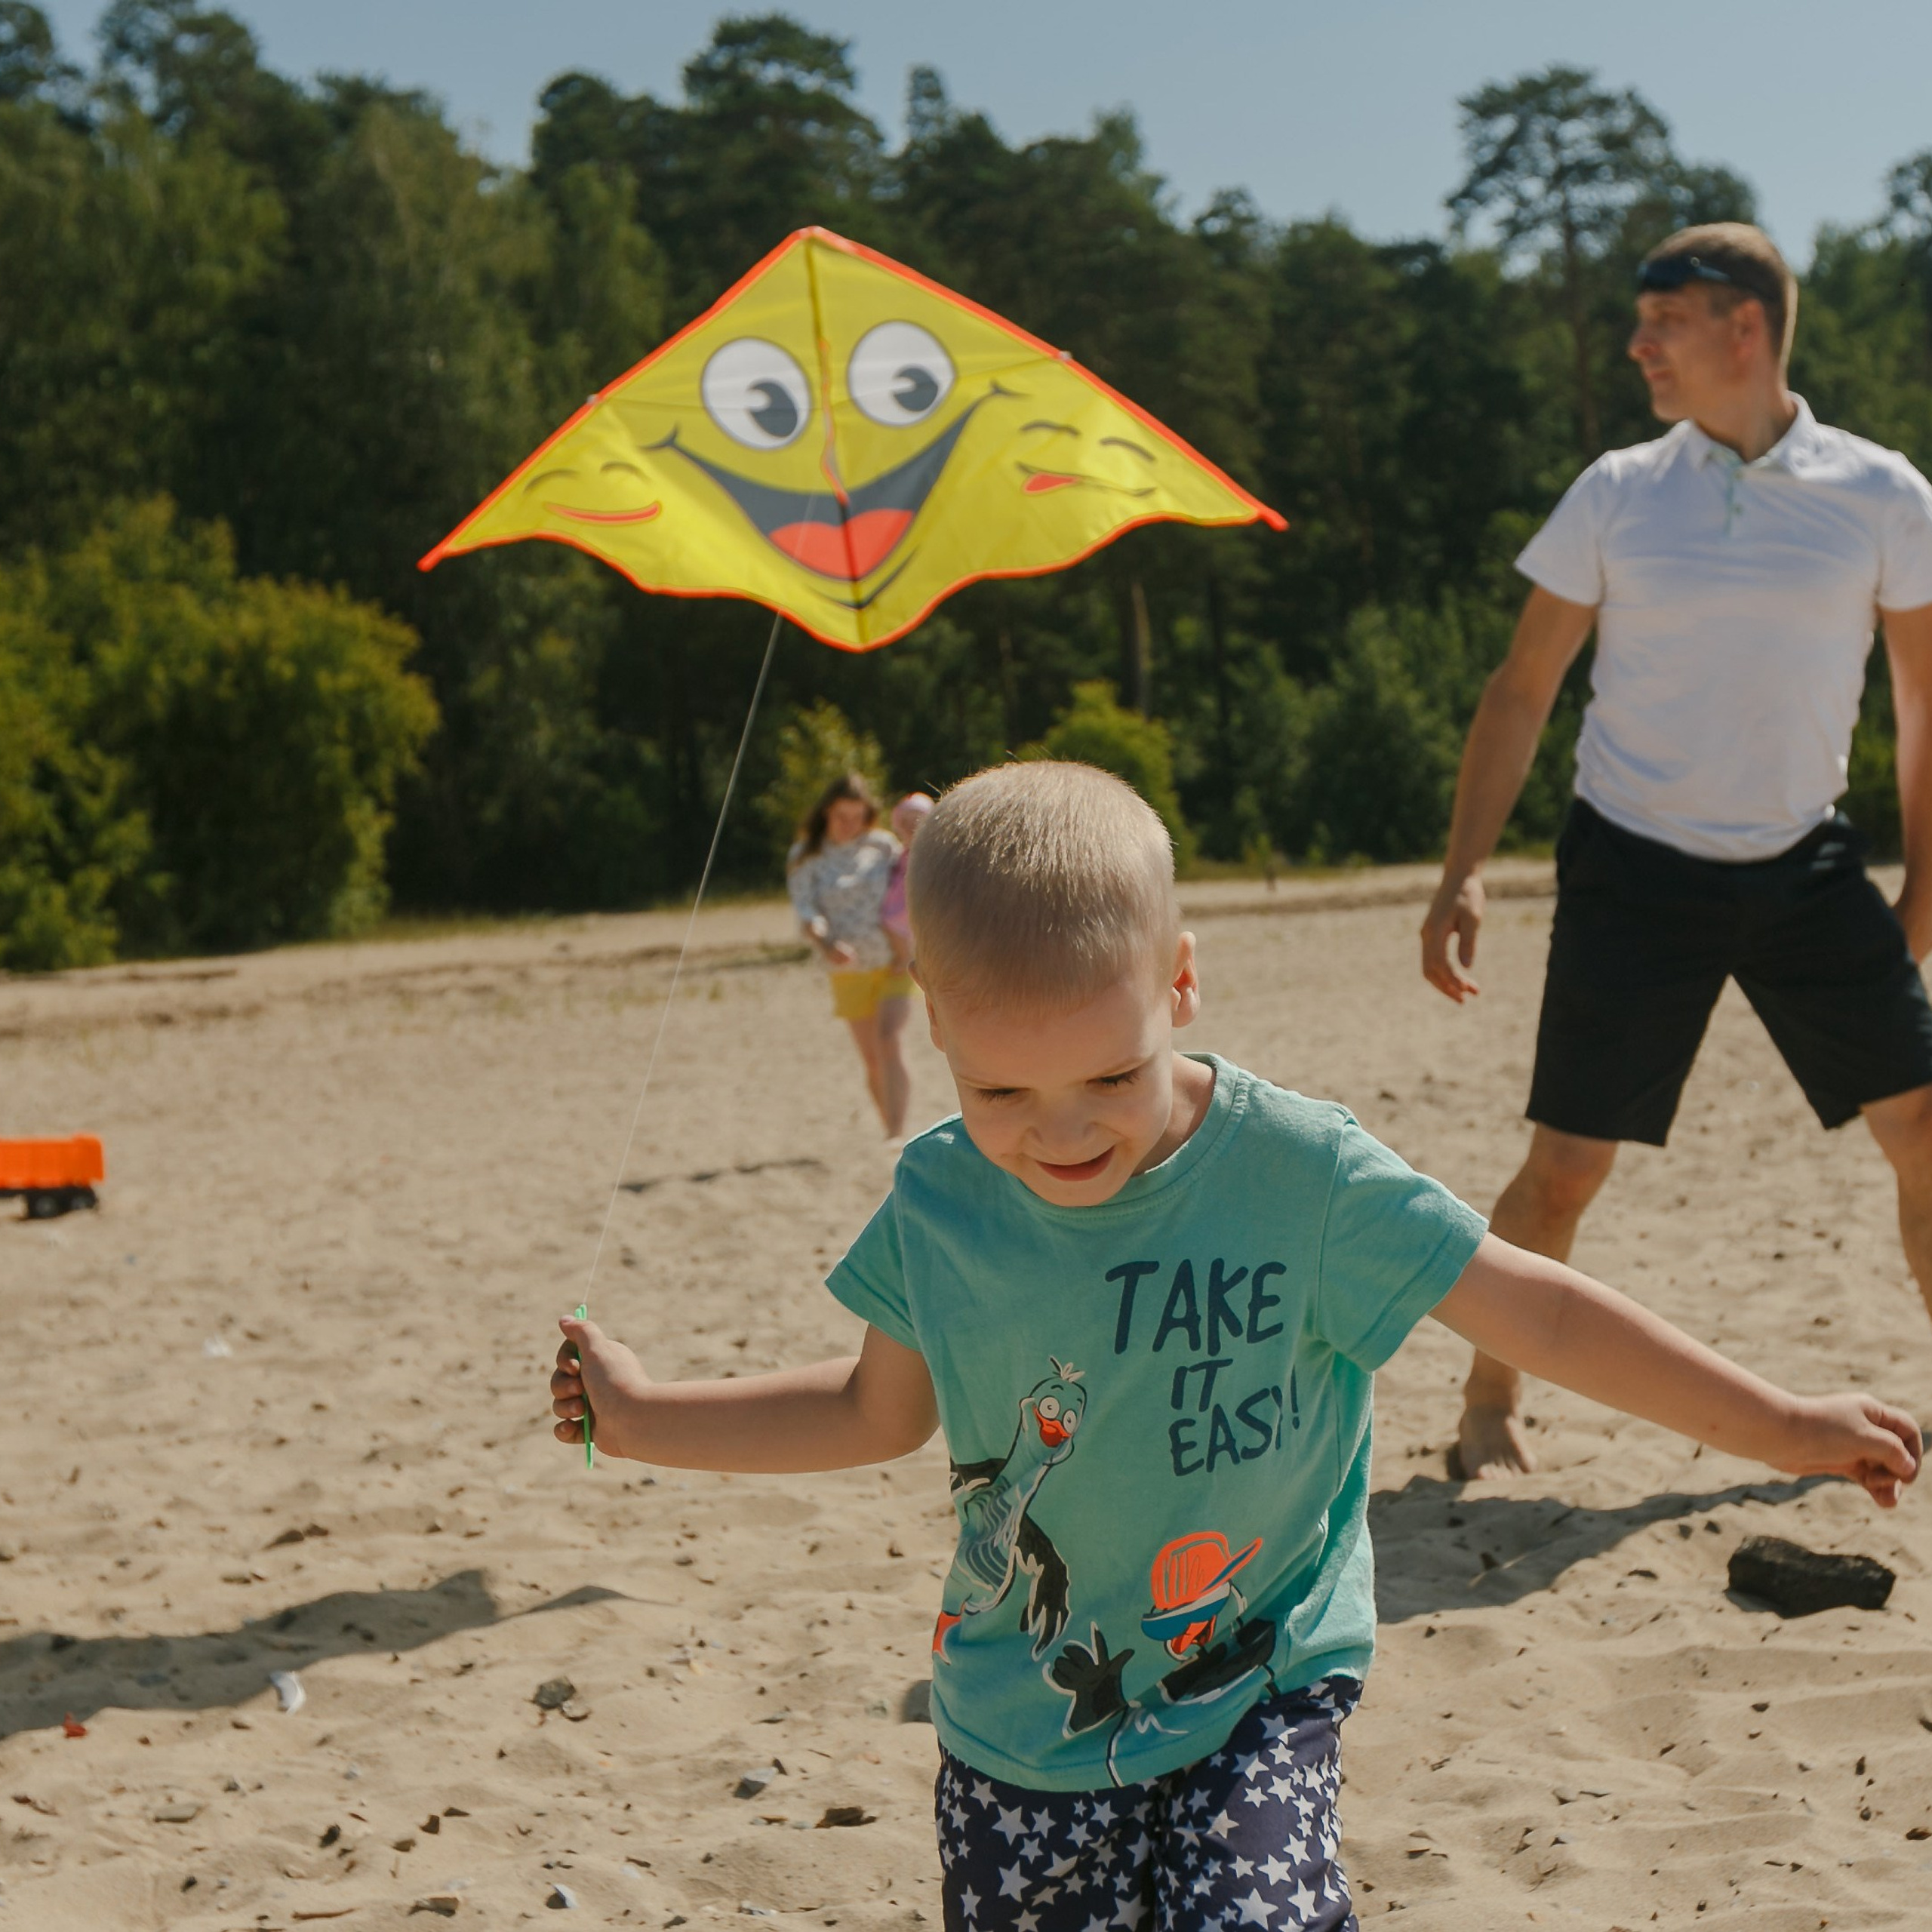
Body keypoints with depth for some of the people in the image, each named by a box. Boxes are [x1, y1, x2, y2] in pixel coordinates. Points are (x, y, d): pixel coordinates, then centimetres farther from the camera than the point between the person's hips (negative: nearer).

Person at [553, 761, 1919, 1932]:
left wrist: (1778, 1426, -5)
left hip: (1256, 1698, -3)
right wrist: (644, 1416, 9)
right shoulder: (938, 1205, -7)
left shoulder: (1295, 1174, -15)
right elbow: (879, 1412, 10)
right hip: (1020, 1724, 3)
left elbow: (1532, 1307, -8)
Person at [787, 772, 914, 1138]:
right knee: (872, 1061, 7)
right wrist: (826, 946, -30)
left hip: (894, 963, -1)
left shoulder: (883, 845, 1)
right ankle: (891, 1133, 20)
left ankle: (897, 1135, -26)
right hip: (849, 970, 2)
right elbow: (806, 912, -10)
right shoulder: (805, 857, 0)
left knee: (890, 1042, -20)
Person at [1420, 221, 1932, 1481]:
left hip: (1808, 865, 1)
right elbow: (1523, 690, 3)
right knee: (1566, 1166, -3)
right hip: (1637, 869, -1)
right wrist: (1465, 874, -5)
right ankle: (1492, 1413, 16)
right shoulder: (1616, 495, -1)